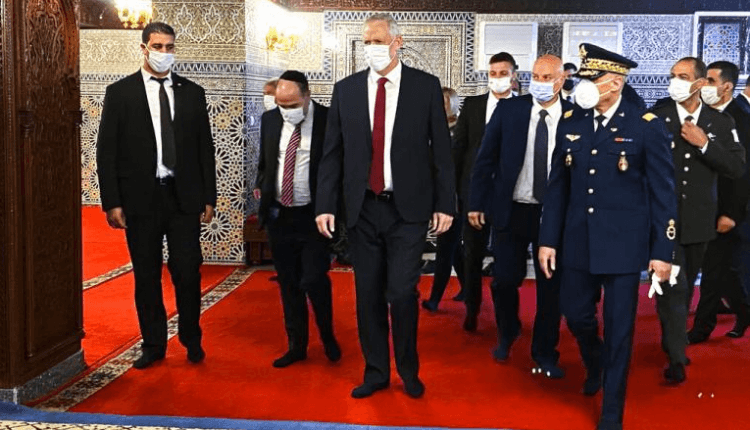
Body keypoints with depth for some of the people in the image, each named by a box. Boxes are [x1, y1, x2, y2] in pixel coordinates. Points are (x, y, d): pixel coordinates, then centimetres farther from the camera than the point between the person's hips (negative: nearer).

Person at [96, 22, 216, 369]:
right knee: (146, 276, 8)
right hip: (140, 198, 0)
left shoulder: (193, 93, 8)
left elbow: (205, 148, 9)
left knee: (188, 273, 0)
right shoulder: (119, 93, 2)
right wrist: (112, 202, -6)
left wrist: (208, 197, 4)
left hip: (184, 197, 1)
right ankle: (153, 345, 21)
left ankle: (192, 340, 19)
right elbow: (107, 151, 0)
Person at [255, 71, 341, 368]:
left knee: (314, 281, -8)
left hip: (314, 217, -5)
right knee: (288, 285, 12)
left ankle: (328, 337, 19)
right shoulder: (270, 120, 5)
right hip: (279, 216, 5)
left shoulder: (329, 120, -10)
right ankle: (296, 346, 25)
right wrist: (262, 188, 7)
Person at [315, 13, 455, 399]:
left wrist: (445, 203, -1)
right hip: (362, 208, 3)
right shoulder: (346, 89, 5)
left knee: (402, 292, -4)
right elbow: (332, 153, 6)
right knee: (368, 294, 9)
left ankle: (409, 370, 18)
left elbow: (441, 149, 1)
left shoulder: (426, 86, 0)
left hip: (408, 208, -2)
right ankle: (376, 372, 25)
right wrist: (325, 205, 1)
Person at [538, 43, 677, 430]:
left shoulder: (647, 127, -8)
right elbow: (557, 186, 7)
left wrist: (662, 251, -8)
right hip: (577, 241, 4)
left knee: (619, 327, 4)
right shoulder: (570, 123, 4)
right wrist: (548, 239, 4)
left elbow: (663, 193, -6)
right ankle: (595, 365, 47)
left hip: (623, 243, -4)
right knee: (575, 314, 13)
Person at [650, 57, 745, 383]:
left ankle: (674, 342, 36)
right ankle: (676, 358, 0)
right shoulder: (655, 118, -5)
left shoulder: (720, 124, 3)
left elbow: (738, 169, -3)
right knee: (672, 286, -6)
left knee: (685, 287, 18)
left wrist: (704, 144, -14)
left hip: (698, 221, 4)